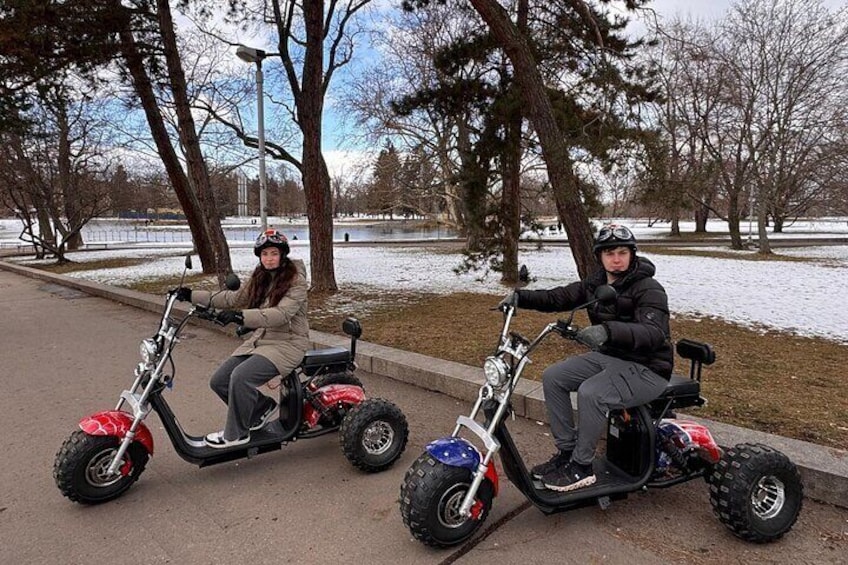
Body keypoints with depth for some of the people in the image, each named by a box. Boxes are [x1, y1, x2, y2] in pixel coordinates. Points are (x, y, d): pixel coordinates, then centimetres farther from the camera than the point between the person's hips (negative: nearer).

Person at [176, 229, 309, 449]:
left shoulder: (296, 280, -14)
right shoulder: (260, 278, 10)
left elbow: (281, 314, -28)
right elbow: (234, 298, 15)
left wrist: (241, 316, -39)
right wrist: (193, 295, 9)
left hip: (288, 343, -8)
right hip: (260, 339, 8)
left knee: (241, 377, -27)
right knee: (219, 381, -1)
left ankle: (236, 434, -5)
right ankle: (263, 407, 21)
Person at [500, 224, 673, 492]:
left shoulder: (649, 290, -18)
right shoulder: (596, 283, 6)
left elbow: (655, 333, -34)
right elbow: (560, 296, 3)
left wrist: (607, 331, -52)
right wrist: (521, 297, -13)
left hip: (646, 369, -8)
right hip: (608, 356, 8)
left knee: (590, 392, -32)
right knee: (552, 377, -4)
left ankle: (582, 467, -12)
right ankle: (567, 451, 4)